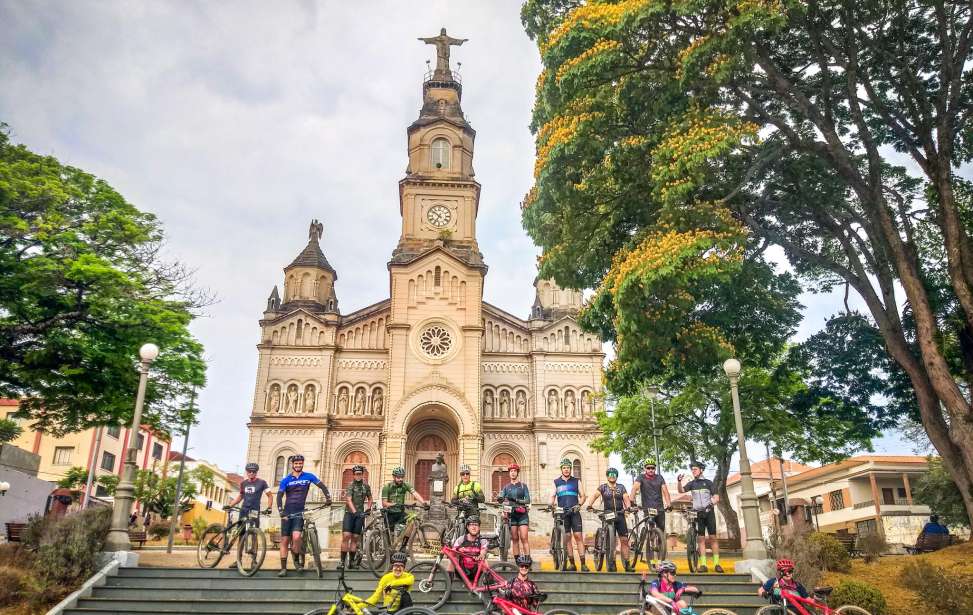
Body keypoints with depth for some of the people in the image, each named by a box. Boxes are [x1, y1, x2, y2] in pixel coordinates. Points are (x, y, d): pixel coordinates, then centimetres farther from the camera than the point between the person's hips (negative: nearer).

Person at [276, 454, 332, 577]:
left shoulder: (308, 476, 4)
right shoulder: (285, 480, 3)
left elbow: (322, 486, 5)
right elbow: (279, 496, -5)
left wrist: (328, 498, -10)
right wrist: (281, 512, -18)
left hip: (300, 512, -1)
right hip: (287, 513, 1)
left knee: (296, 537, -20)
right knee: (285, 540, -1)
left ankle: (297, 559, 5)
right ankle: (283, 568, 6)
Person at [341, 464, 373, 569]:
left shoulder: (366, 486, 7)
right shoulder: (350, 485, -6)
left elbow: (370, 499, 20)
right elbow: (348, 500, -18)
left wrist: (368, 509, 3)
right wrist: (354, 511, -30)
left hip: (360, 514, 3)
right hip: (349, 513, -3)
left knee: (355, 538, 3)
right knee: (346, 536, -13)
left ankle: (351, 561, 8)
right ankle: (342, 560, -8)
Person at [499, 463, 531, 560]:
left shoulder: (523, 486, 6)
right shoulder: (506, 487, 12)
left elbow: (528, 500, -3)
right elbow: (501, 498, -2)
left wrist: (516, 500, -18)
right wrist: (500, 499, -26)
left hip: (522, 514, -2)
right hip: (511, 514, 2)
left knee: (524, 539, -10)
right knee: (514, 539, 3)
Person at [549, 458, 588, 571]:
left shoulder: (576, 481, 11)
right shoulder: (556, 482, 12)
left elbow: (582, 495, 9)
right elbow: (553, 496, 7)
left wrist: (579, 505, -10)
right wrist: (551, 505, -13)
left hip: (574, 512, -1)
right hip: (562, 513, 1)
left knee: (578, 536, -8)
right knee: (567, 537, 1)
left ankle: (583, 564, -8)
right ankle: (571, 564, 6)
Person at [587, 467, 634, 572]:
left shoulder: (621, 487, 11)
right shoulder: (603, 487, 5)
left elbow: (626, 498, -1)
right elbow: (595, 495, -9)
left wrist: (628, 507, -23)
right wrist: (590, 505, -26)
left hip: (620, 515, 1)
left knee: (624, 540, -2)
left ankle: (627, 564, 2)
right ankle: (611, 564, 8)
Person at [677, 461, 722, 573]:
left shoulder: (708, 482, 5)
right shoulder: (692, 483, 10)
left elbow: (716, 498, 1)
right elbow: (681, 490, -3)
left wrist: (711, 503, -20)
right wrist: (679, 482, -22)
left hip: (709, 512, -1)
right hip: (698, 513, 1)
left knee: (713, 537, -5)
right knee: (701, 538, -1)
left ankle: (716, 563, -2)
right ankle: (703, 564, -2)